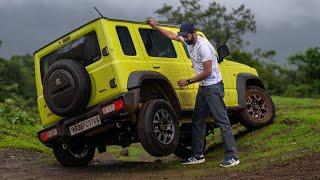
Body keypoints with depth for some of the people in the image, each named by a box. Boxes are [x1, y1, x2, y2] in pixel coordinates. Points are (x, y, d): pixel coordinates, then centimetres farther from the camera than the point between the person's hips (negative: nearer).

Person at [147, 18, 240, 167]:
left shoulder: (203, 46, -21)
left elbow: (207, 72, -22)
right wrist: (155, 26, 26)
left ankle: (232, 156, -11)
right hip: (203, 87, 10)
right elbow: (171, 35, 25)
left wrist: (188, 82, -15)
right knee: (197, 121, 13)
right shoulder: (188, 41, 6)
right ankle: (198, 155, 21)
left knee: (222, 120, -11)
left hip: (213, 87, -10)